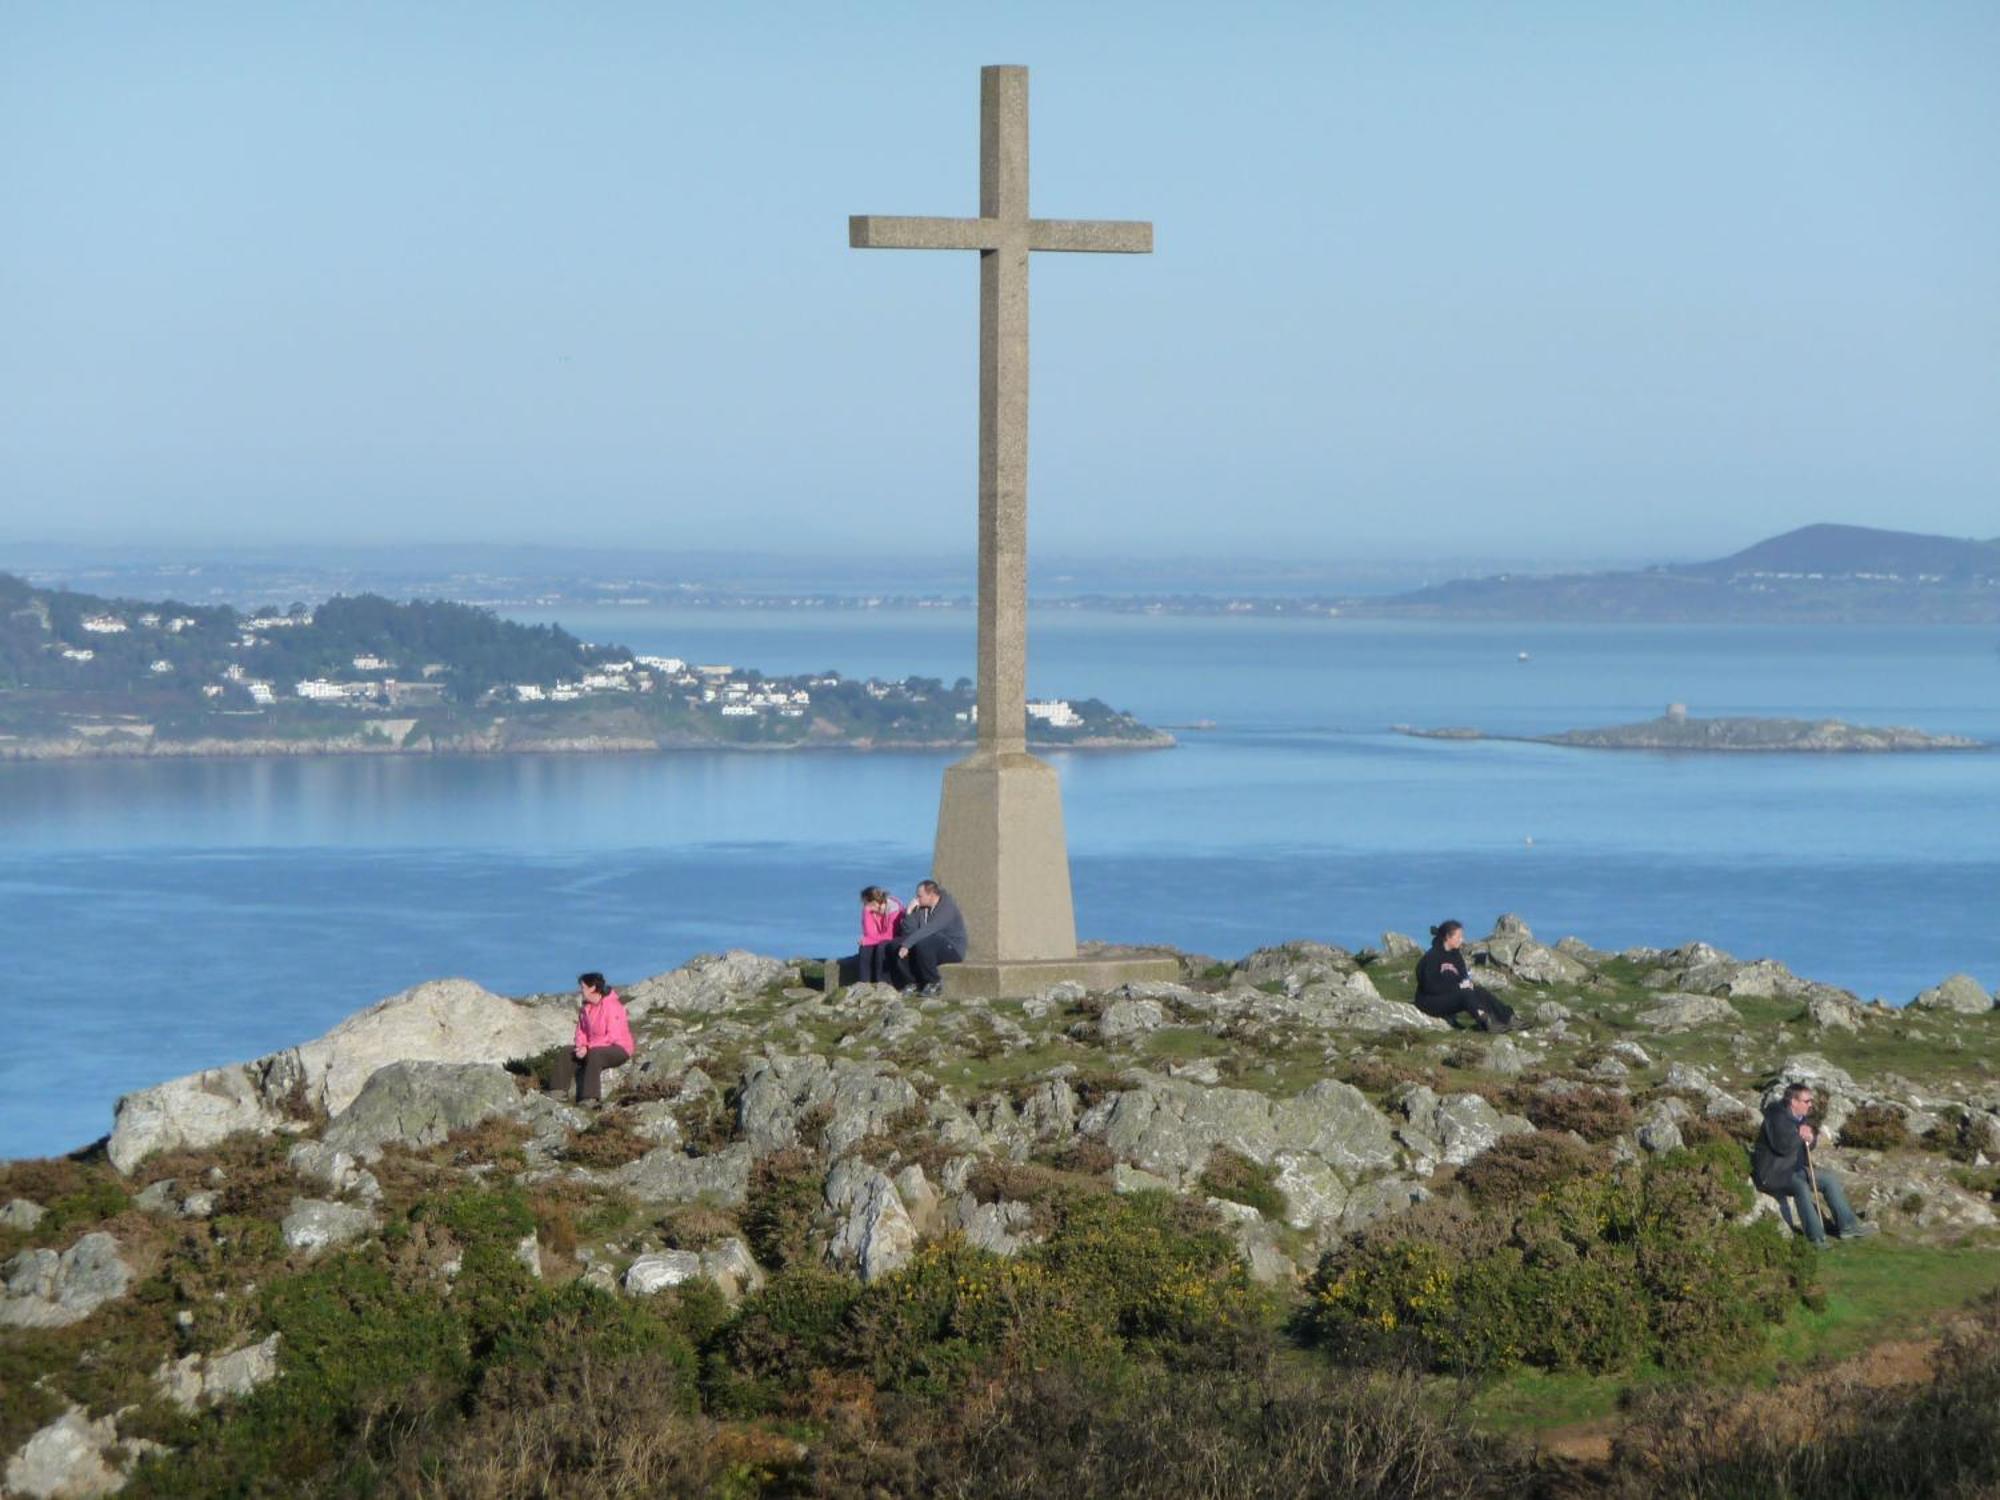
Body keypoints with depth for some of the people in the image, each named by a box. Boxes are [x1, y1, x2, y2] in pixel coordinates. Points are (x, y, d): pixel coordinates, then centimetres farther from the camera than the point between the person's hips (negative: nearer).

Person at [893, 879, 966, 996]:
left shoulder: (946, 907, -20)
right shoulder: (921, 907, 3)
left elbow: (928, 930, -30)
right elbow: (909, 931, 0)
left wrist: (906, 944, -32)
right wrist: (909, 912, -13)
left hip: (952, 949, -7)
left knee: (922, 945, -35)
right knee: (898, 944, -9)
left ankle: (934, 982, -14)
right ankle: (913, 981, 1)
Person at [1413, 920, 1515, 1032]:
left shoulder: (1455, 954, 10)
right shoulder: (1432, 957, -15)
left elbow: (1463, 977, 12)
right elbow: (1431, 987, -21)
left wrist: (1467, 983, -13)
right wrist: (1458, 987, -20)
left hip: (1452, 995, 8)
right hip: (1430, 1001, -8)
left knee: (1480, 991, -15)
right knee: (1465, 994, -31)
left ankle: (1509, 1018, -27)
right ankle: (1488, 1023, -47)